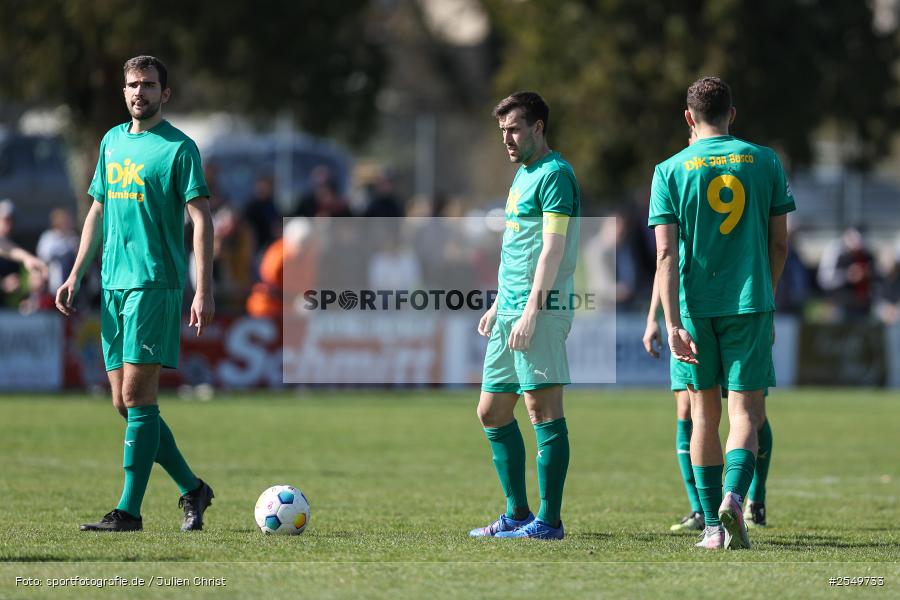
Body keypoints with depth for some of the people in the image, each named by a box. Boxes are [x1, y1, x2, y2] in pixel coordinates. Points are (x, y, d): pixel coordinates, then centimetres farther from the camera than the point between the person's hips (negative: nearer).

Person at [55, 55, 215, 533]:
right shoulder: (113, 141, 15)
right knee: (124, 404, 6)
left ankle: (129, 510, -8)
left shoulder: (178, 148, -5)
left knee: (137, 398, -10)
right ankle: (192, 489, 18)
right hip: (114, 283, 7)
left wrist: (204, 291, -16)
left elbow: (201, 220, -9)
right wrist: (75, 276, 17)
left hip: (155, 284, -7)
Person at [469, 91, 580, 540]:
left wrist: (531, 310, -22)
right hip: (511, 311, 10)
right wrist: (498, 305, 24)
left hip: (540, 311, -10)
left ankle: (548, 520, -9)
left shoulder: (555, 175, -10)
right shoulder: (522, 175, 20)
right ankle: (518, 515, 17)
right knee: (492, 412, 11)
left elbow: (553, 249, -17)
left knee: (542, 407, -9)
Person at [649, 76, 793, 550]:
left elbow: (665, 255, -8)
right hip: (750, 305, 0)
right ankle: (734, 497, -26)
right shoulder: (765, 162, 3)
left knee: (704, 413, 13)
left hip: (696, 306, 1)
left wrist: (672, 323, -11)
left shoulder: (670, 170, 0)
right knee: (746, 412, 0)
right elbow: (779, 244, 6)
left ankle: (713, 525, 13)